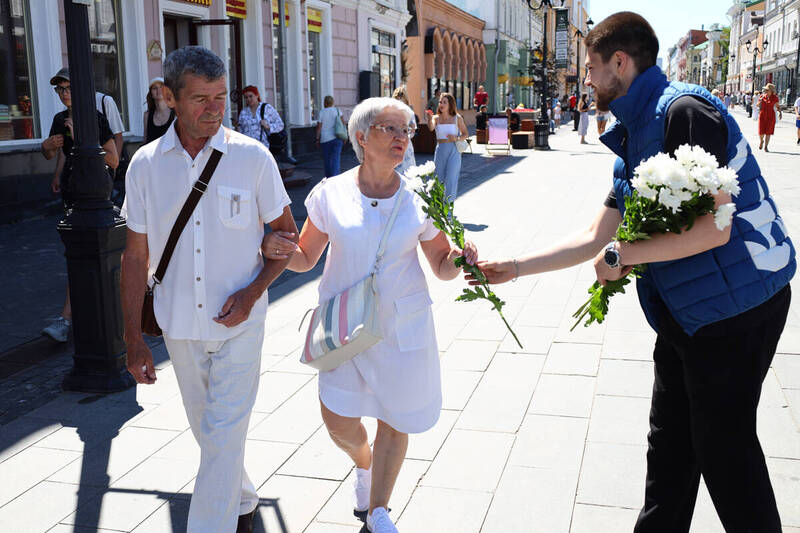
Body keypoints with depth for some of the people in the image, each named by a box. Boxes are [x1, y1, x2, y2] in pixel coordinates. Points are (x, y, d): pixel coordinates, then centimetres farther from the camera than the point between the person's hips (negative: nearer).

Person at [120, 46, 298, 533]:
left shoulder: (253, 157, -9)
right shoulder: (146, 165, -3)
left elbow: (286, 235, 1)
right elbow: (136, 256, 2)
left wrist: (252, 293, -15)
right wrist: (134, 338, 1)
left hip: (239, 323, -3)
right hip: (180, 326, 3)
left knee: (224, 437, -4)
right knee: (208, 431, 18)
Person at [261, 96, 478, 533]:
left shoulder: (418, 200, -3)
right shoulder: (330, 194, -5)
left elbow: (443, 268, 3)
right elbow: (305, 259, 4)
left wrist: (459, 258, -20)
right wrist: (280, 250, -18)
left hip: (402, 326, 0)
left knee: (394, 423, 8)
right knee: (338, 422, 2)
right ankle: (364, 464, 40)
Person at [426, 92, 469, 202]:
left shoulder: (457, 118, 0)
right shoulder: (436, 118, 3)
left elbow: (466, 134, 7)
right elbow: (431, 128, -19)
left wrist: (457, 138, -13)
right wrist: (430, 119, -40)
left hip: (453, 151, -2)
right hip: (440, 151, 3)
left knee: (451, 180, -9)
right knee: (439, 179, 10)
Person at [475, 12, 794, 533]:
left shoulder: (685, 111, -18)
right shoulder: (634, 140, 12)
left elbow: (714, 229, -26)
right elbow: (595, 239, 14)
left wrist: (621, 255, -16)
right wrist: (515, 267, 12)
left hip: (735, 306, -10)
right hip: (686, 310, 10)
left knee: (724, 448, 3)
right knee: (670, 442, 19)